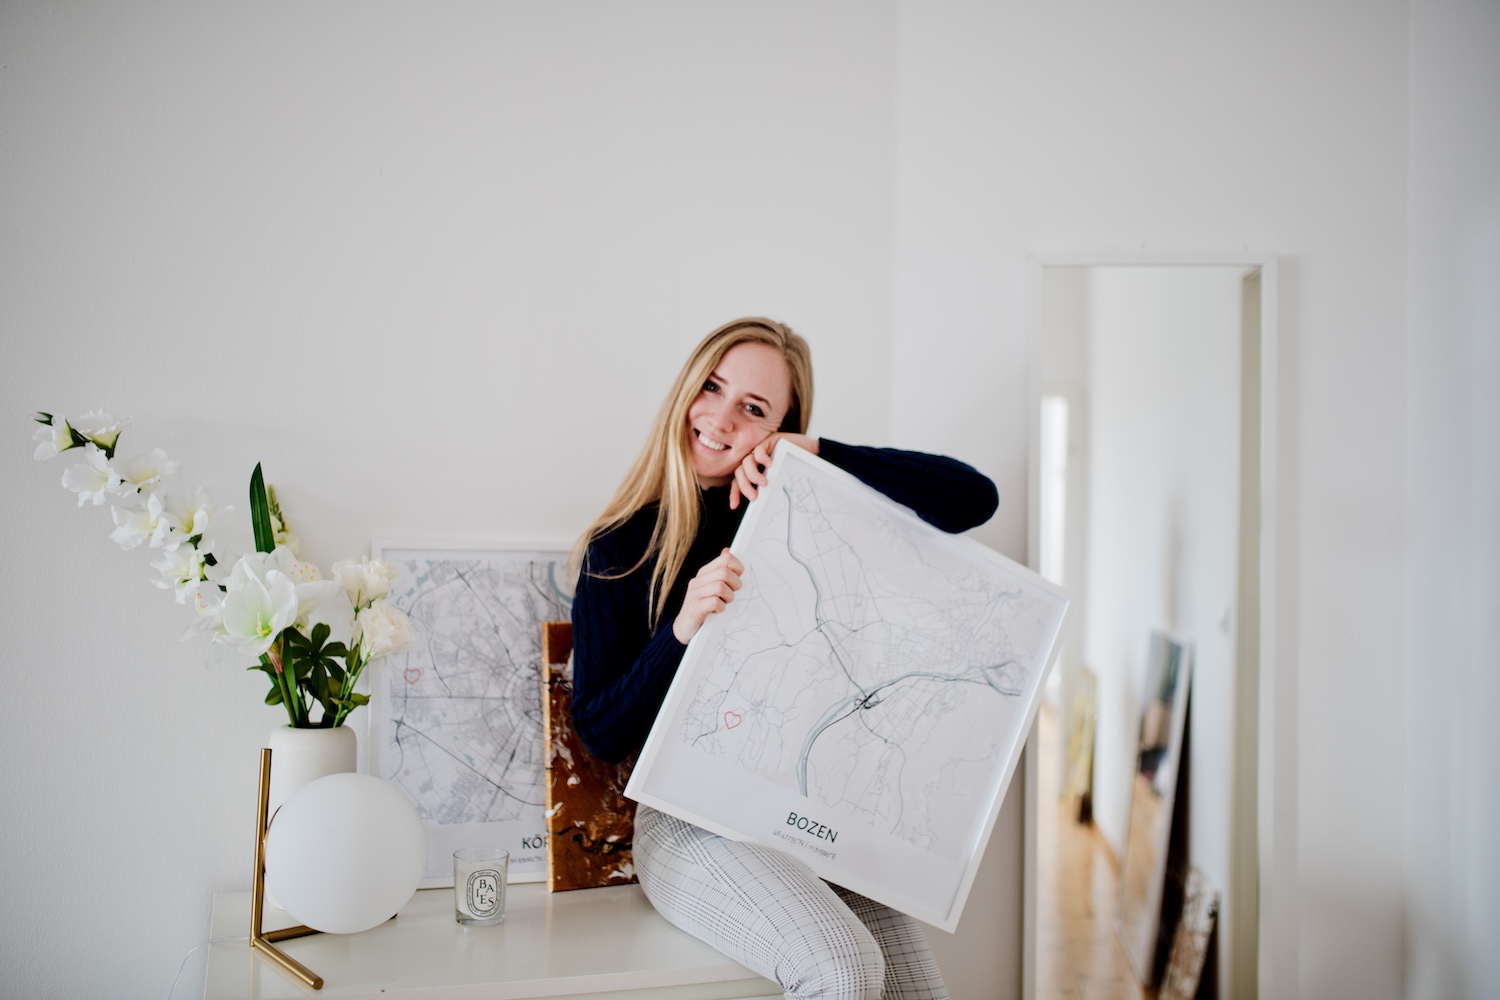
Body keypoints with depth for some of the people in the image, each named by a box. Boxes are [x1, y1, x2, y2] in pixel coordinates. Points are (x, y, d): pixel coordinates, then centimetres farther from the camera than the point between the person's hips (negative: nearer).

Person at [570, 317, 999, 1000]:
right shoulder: (619, 549, 0)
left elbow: (975, 499, -8)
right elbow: (600, 734, -3)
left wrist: (820, 454, -14)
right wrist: (681, 632, -20)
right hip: (692, 819, -2)